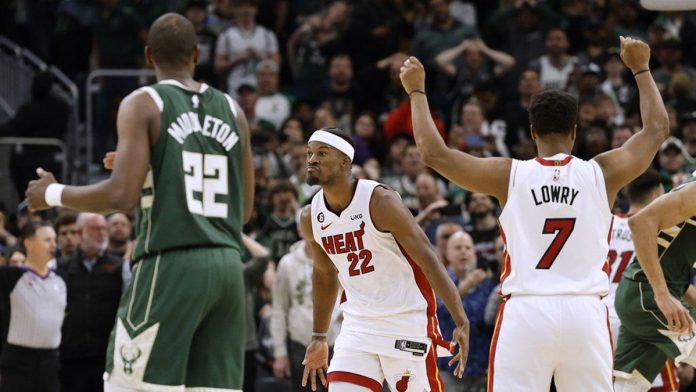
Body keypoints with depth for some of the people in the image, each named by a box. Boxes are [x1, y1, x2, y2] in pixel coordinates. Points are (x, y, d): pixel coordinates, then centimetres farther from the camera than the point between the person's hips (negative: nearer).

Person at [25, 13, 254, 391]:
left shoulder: (142, 104, -3)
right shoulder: (232, 111, 14)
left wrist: (54, 195, 3)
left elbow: (122, 195, -13)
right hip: (227, 263, 6)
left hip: (170, 264, -6)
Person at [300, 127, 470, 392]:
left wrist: (461, 322, -25)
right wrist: (319, 338, 21)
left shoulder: (380, 202, -18)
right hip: (358, 323, 5)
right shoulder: (310, 217, 0)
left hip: (407, 320, -5)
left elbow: (428, 259, -19)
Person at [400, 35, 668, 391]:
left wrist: (416, 91, 15)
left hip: (526, 310, -1)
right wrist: (640, 69, 31)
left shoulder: (510, 175, 0)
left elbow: (434, 153, 3)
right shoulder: (600, 173, 4)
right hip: (584, 311, 1)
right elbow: (657, 128, 19)